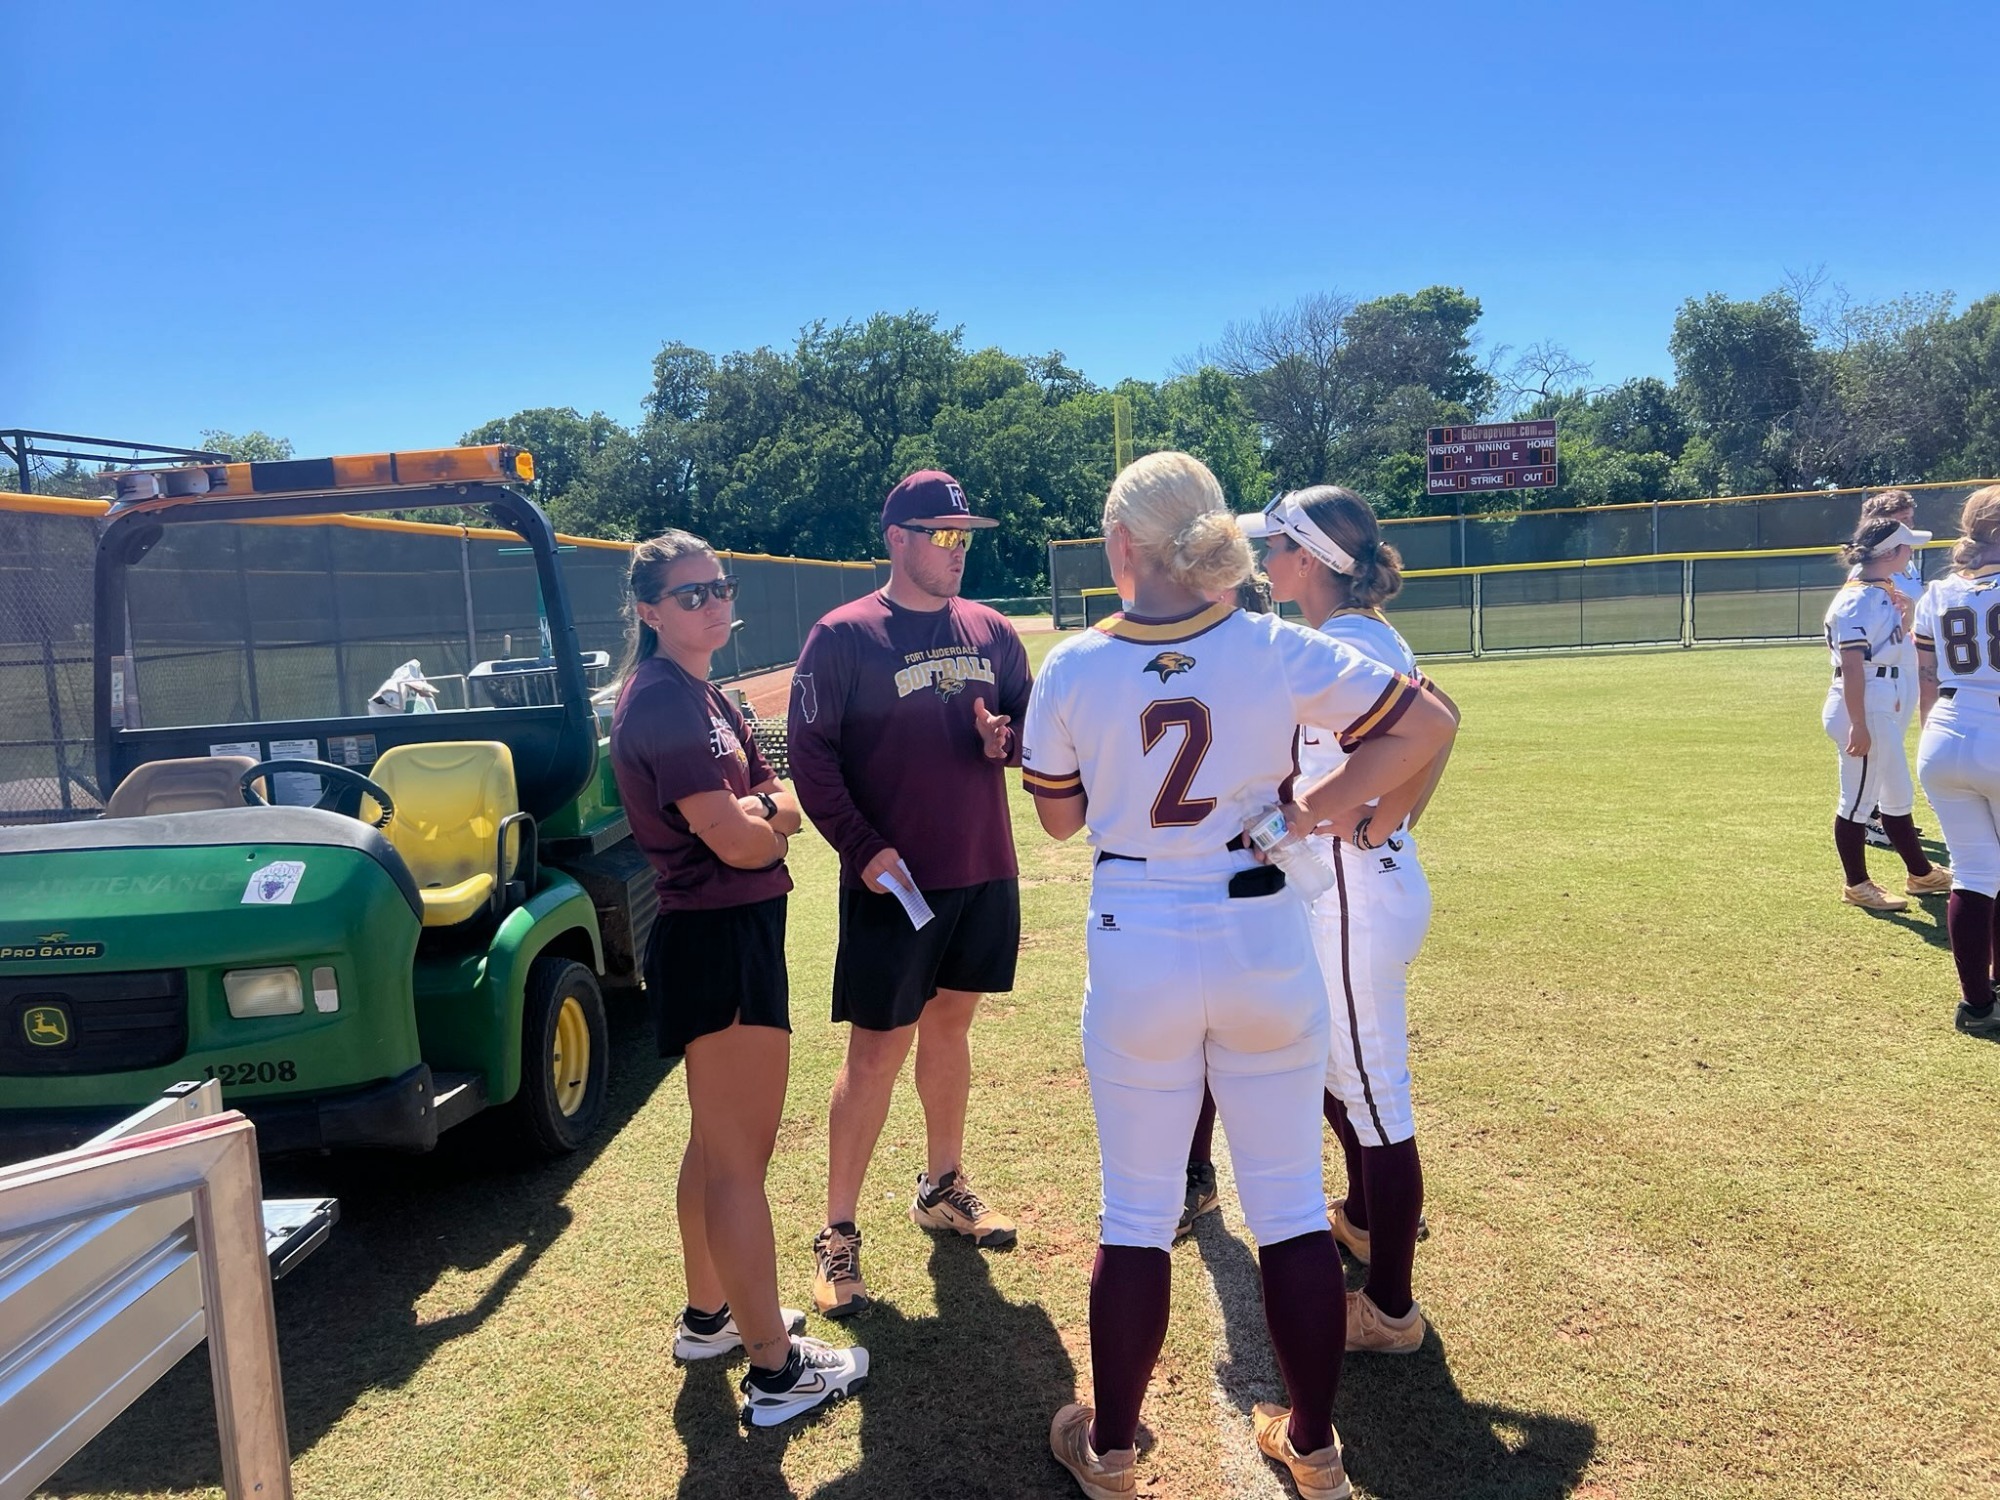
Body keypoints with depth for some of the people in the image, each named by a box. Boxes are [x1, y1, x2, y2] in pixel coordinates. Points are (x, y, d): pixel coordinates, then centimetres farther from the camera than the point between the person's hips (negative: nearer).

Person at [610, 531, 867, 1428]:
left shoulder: (694, 692, 13)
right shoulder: (663, 700, -18)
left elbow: (764, 799, 12)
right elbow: (739, 841, -22)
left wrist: (759, 810, -10)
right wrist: (774, 815, -1)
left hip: (730, 934, 11)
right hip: (718, 940, -11)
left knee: (718, 1143, 21)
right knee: (741, 1154, -2)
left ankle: (709, 1317, 37)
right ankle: (775, 1372, 8)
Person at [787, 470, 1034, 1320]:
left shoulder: (991, 631, 6)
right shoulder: (843, 636, -9)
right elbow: (810, 753, -11)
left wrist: (1008, 739, -10)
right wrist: (863, 849, -19)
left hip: (985, 874, 5)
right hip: (893, 881, -5)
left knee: (950, 1027, 18)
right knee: (876, 1053, -1)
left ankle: (942, 1186, 36)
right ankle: (838, 1233, 12)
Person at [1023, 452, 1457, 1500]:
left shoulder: (1073, 667, -8)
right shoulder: (1278, 651, -8)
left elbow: (1059, 815, 4)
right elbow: (1427, 724, -5)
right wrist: (1315, 810, 1)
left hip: (1135, 951, 0)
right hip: (1265, 945, 1)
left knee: (1136, 1214, 14)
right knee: (1292, 1207, 15)